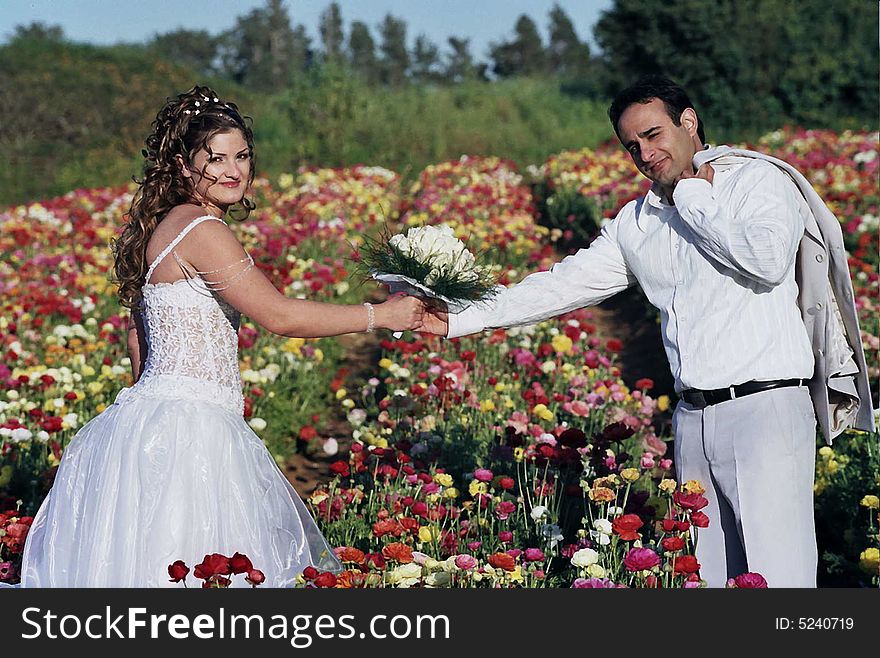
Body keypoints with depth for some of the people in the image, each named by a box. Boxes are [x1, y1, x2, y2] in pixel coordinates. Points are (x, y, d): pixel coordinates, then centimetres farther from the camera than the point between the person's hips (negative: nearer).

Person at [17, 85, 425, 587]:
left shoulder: (164, 226, 15)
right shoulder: (202, 229, -14)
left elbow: (139, 334, 22)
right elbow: (279, 315, -17)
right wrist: (381, 315, -8)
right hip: (186, 429, -10)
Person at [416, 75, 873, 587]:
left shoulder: (757, 179, -1)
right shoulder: (636, 223, 16)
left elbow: (770, 260, -19)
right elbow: (566, 284, 15)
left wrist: (694, 200, -6)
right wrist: (461, 321, 9)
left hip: (765, 408, -6)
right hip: (694, 418, 6)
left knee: (778, 572, -11)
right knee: (711, 575, 6)